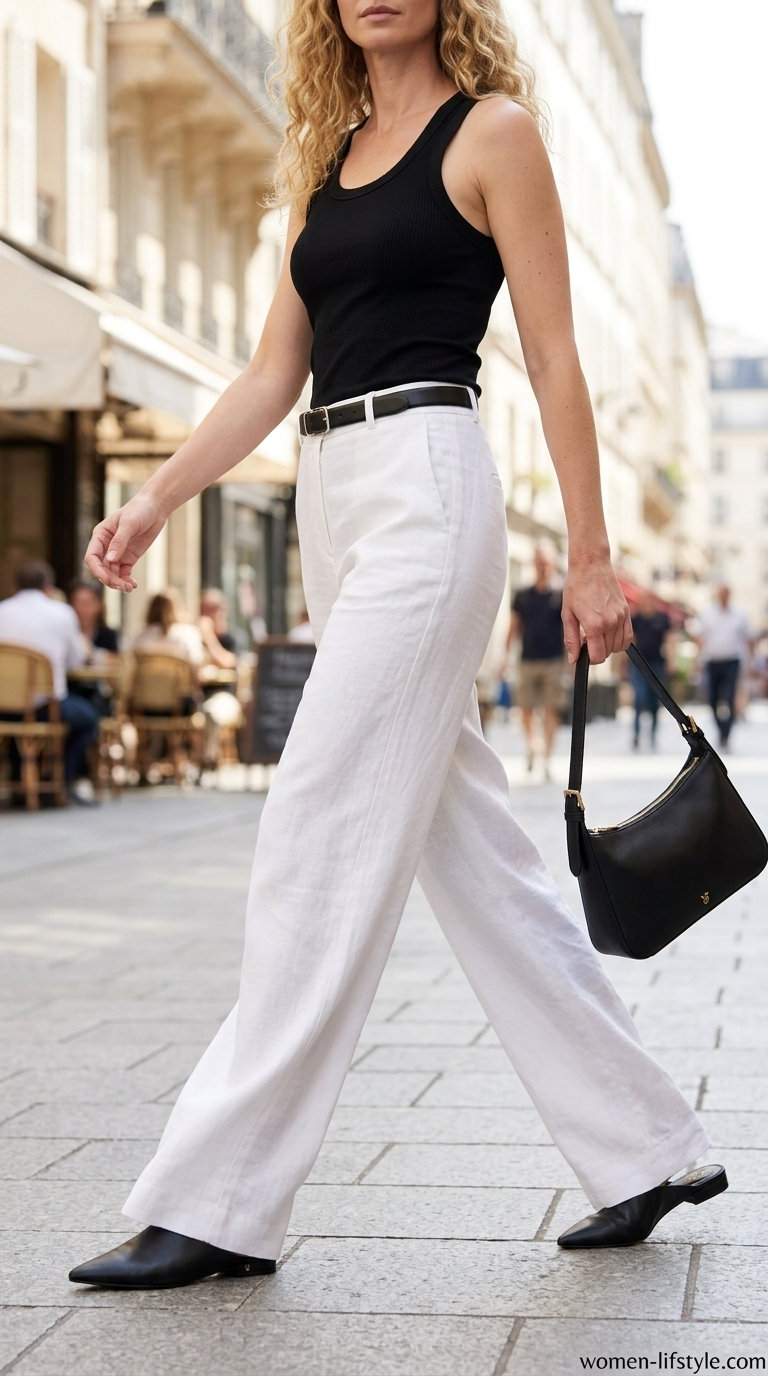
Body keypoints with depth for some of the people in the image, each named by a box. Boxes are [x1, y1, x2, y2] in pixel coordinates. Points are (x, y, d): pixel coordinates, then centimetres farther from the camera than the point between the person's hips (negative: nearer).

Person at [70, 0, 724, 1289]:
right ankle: (643, 1150, 17)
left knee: (324, 837, -10)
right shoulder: (327, 159, 20)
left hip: (426, 487, -8)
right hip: (331, 501, 8)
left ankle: (220, 1204, -5)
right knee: (468, 843, 8)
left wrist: (590, 559, -5)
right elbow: (272, 373, 17)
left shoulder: (492, 130, 1)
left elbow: (553, 359, -3)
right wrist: (157, 496, 5)